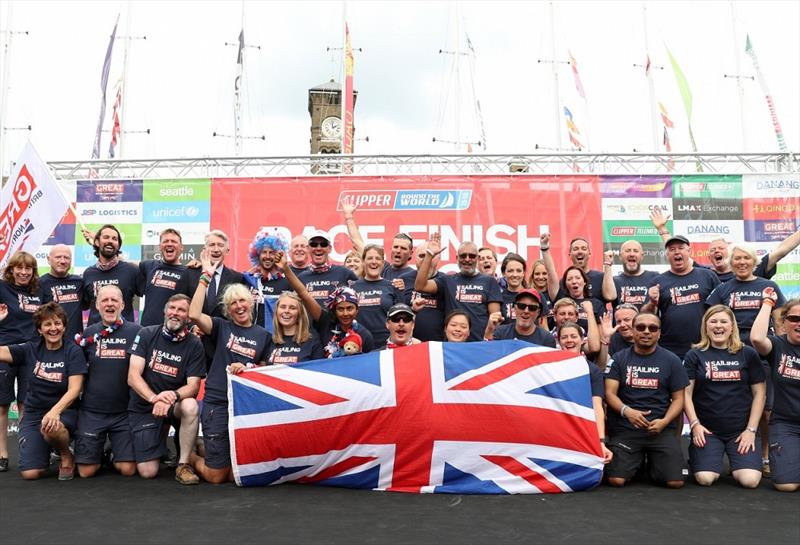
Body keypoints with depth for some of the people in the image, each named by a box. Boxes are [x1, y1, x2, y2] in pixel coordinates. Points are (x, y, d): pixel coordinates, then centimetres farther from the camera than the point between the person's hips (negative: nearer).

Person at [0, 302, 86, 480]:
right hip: (34, 412, 3)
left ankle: (67, 457, -7)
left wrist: (55, 411, -31)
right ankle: (45, 449, 22)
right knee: (30, 473, -14)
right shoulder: (30, 350, 4)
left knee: (50, 428, -40)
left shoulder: (73, 351, -5)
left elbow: (74, 389, -14)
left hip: (64, 411, -3)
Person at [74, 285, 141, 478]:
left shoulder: (136, 331, -3)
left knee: (127, 469, -3)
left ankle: (116, 456, 29)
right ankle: (101, 454, 34)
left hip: (124, 412, -2)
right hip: (91, 411, 2)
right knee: (86, 471, 3)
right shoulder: (88, 334, 4)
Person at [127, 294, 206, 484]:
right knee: (148, 472, -10)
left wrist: (172, 397, -34)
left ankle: (183, 464, -16)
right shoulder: (146, 334, -5)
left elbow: (193, 385, -12)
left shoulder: (194, 344, -7)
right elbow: (133, 376, -12)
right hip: (143, 407, 0)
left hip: (174, 405, 0)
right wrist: (154, 398, -30)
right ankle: (160, 436, 25)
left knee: (190, 406, -36)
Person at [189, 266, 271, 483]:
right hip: (218, 403, -3)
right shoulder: (221, 327, 2)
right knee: (216, 475, 0)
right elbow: (194, 314, -16)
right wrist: (206, 277, -16)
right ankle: (191, 457, 32)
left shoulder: (263, 336, 9)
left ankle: (207, 453, 35)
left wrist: (247, 368, -9)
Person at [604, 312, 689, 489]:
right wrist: (626, 411, -22)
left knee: (675, 482, -14)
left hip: (662, 429, 1)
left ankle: (653, 463, 20)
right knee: (616, 480, -16)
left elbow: (678, 398, 6)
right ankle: (637, 461, 19)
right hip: (625, 428, 0)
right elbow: (610, 393, -2)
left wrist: (664, 421, -13)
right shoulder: (619, 359, 4)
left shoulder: (671, 360, 6)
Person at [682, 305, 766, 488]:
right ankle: (696, 458, 16)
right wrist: (694, 424, -11)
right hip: (707, 429, -1)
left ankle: (736, 462, 16)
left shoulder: (748, 354, 5)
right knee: (705, 478, -19)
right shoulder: (695, 355, 3)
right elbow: (686, 392, 0)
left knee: (750, 480, -18)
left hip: (741, 429, 1)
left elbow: (759, 393, 4)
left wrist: (751, 429, -3)